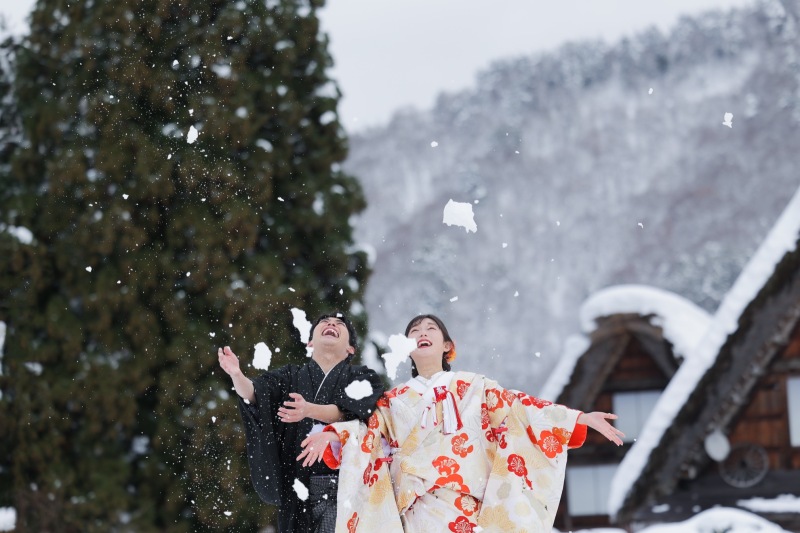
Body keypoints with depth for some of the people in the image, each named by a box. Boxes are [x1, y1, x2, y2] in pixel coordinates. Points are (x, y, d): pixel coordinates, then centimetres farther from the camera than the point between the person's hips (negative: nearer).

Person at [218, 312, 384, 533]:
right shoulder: (291, 377, 16)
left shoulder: (363, 379, 10)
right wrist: (237, 375, -25)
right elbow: (254, 393, -2)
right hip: (299, 489, 2)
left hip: (346, 488, -2)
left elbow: (349, 411, -11)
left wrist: (310, 410, -29)